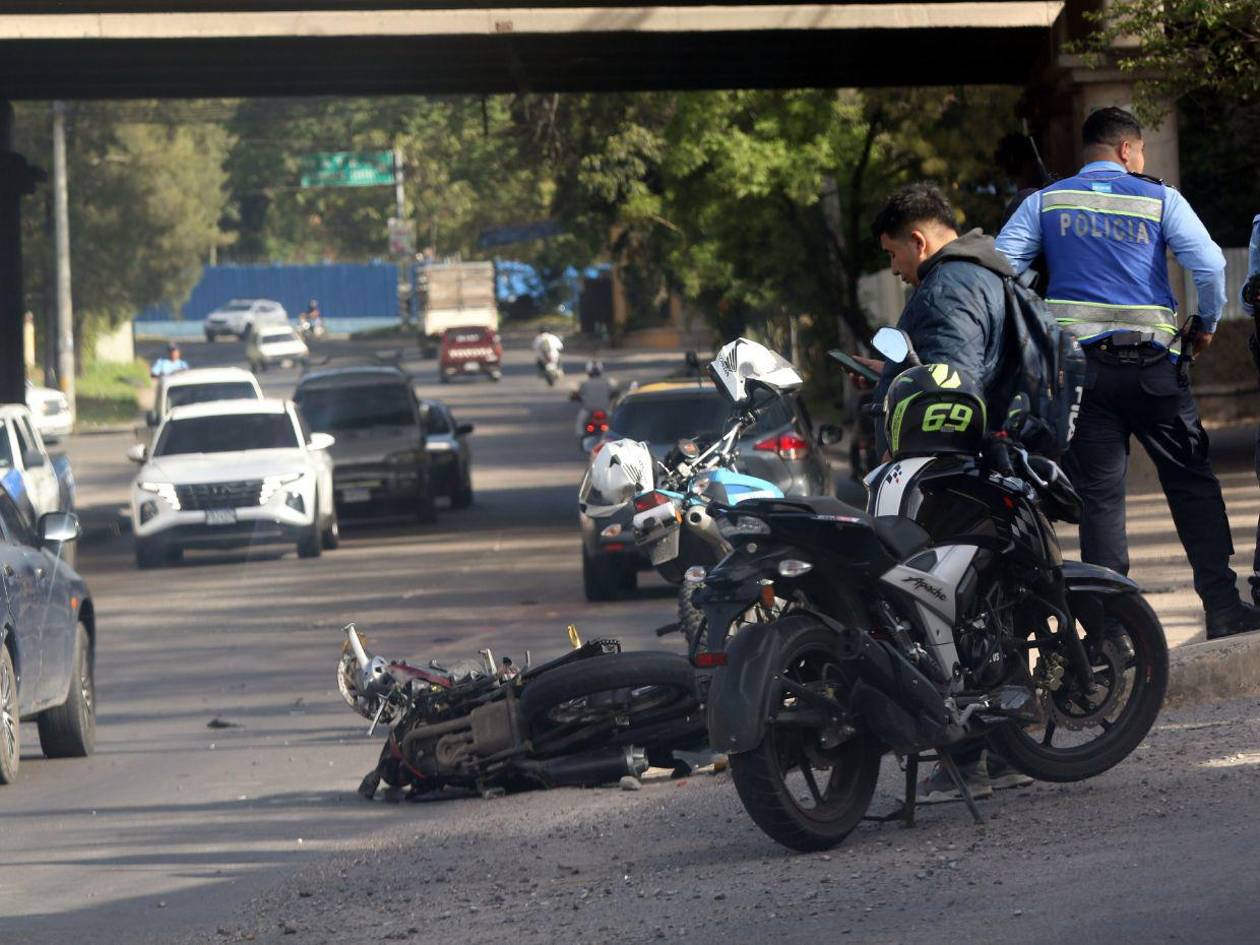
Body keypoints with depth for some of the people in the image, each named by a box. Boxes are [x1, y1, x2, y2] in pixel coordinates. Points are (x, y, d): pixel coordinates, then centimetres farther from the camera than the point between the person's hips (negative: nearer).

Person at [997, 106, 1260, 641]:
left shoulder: (1046, 203, 8)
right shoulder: (1158, 199, 3)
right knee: (1191, 482, 7)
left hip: (1079, 362, 2)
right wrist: (1206, 326, 9)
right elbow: (1210, 266, -7)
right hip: (1152, 363, -1)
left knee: (1098, 493, 2)